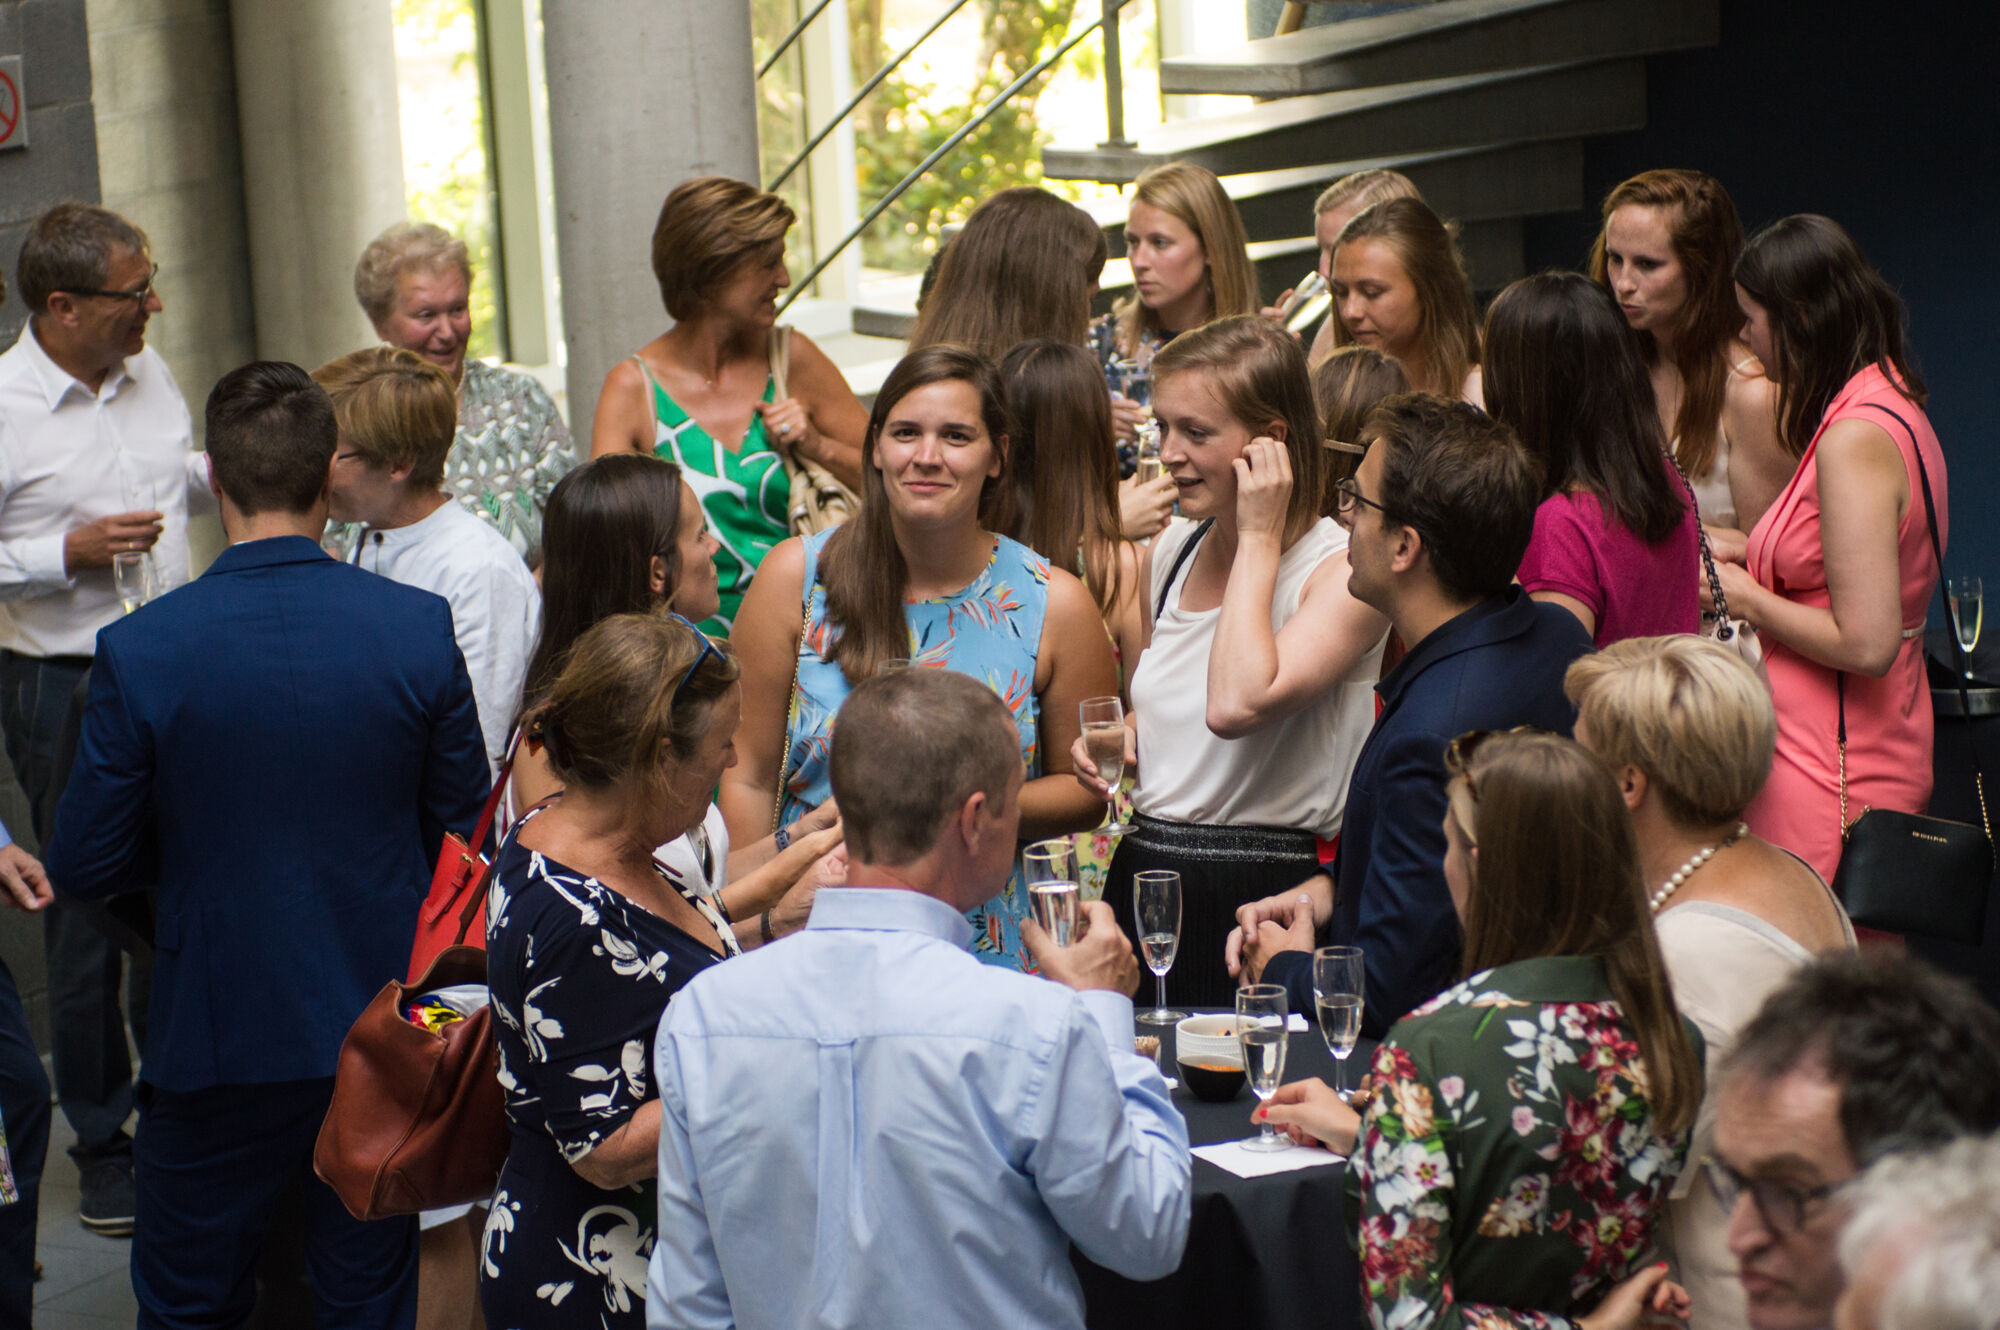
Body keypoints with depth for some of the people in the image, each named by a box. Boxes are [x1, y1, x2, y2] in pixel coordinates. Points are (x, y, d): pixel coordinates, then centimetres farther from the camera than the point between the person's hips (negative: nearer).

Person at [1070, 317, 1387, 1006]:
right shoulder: (1174, 550, 10)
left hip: (1263, 896, -7)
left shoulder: (1343, 572, -12)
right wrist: (1122, 737, 4)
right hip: (1141, 870, 7)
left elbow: (1237, 704, -28)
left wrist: (1259, 540, -19)